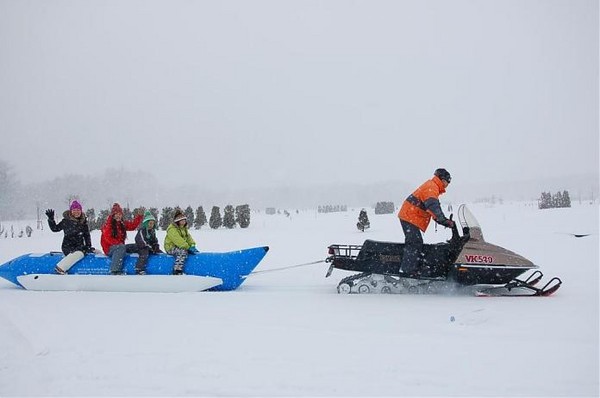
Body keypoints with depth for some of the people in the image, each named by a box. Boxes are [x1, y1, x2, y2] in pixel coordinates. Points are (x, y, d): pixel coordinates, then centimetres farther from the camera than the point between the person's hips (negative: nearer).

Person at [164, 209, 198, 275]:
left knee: (195, 251, 0)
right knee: (183, 252, -36)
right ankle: (177, 272, -40)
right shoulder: (172, 229, -16)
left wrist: (192, 245, -10)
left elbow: (188, 237, 10)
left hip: (181, 247, 9)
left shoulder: (184, 228, 15)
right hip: (171, 247, -9)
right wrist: (188, 247, -30)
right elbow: (178, 240, -26)